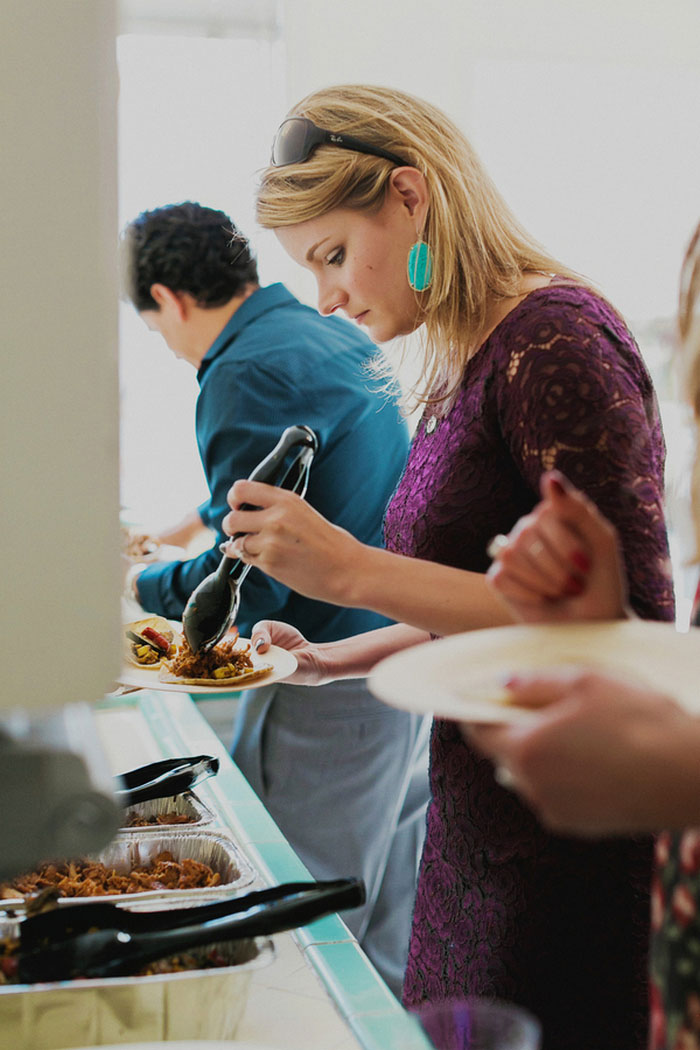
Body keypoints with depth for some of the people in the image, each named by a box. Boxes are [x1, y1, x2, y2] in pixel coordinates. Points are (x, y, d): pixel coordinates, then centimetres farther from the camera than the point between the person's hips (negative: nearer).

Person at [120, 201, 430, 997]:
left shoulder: (250, 373, -17)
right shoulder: (339, 335, 12)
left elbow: (249, 582, -20)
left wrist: (138, 583, -3)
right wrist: (190, 528, 36)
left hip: (336, 682, -10)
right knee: (387, 935, 20)